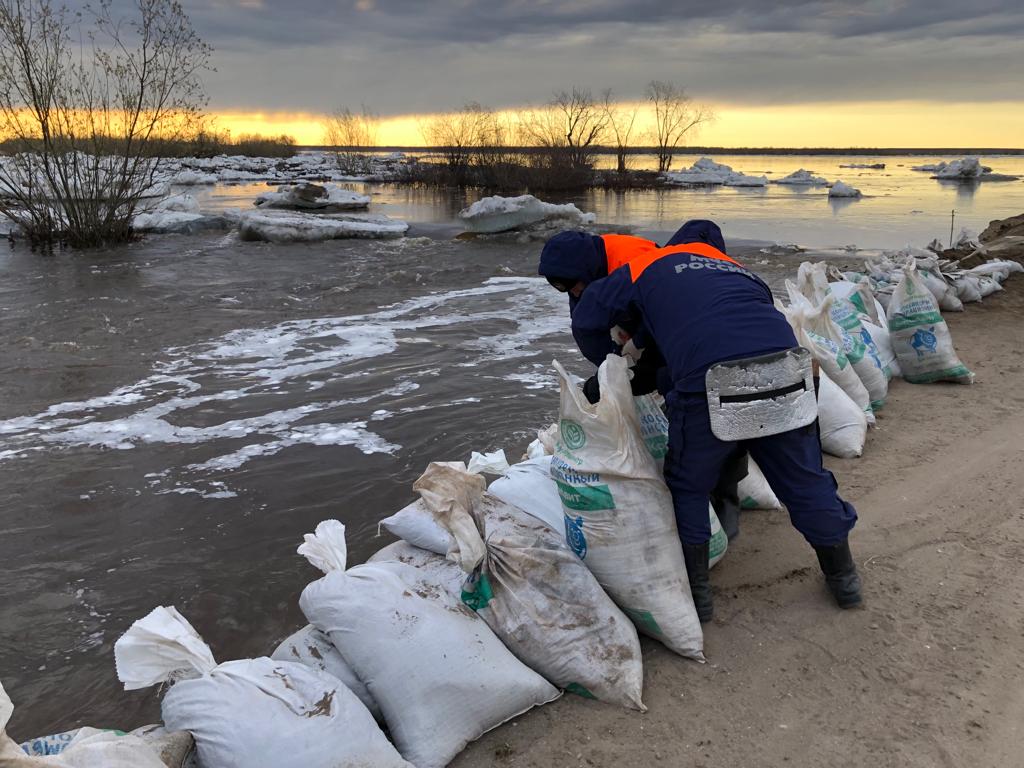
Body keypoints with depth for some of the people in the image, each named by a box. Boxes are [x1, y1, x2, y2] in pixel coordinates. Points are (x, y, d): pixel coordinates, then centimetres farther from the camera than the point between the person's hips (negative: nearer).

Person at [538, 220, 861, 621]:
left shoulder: (648, 265, 21)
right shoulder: (736, 270, 35)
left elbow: (586, 320, 20)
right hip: (785, 371, 5)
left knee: (687, 486, 19)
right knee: (805, 479, 22)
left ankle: (696, 589, 26)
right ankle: (842, 576, 38)